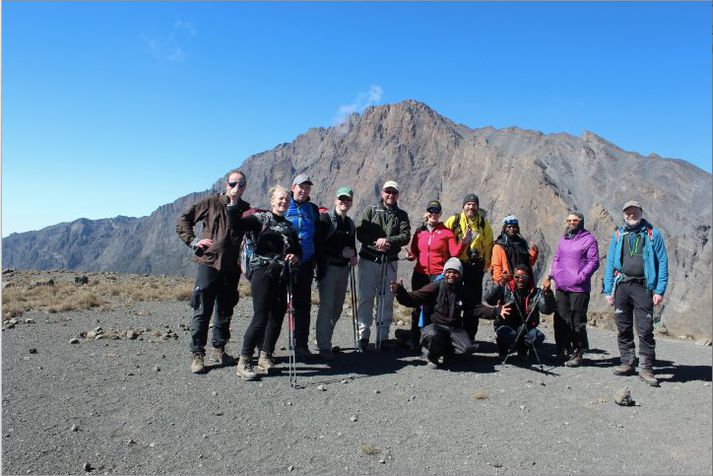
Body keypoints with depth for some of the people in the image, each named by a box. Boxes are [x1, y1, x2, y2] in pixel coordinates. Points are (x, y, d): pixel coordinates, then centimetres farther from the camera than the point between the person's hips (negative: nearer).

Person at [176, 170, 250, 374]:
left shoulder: (246, 209, 8)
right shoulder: (211, 203, 0)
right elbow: (183, 219, 3)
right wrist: (193, 241, -6)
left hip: (231, 267, 4)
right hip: (209, 263, -3)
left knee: (225, 311, 11)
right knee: (203, 311, -3)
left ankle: (219, 349, 26)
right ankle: (197, 354, 7)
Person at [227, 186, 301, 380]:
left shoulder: (290, 226, 18)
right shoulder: (261, 218, 2)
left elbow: (298, 251, 21)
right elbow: (236, 224, -13)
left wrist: (295, 257, -1)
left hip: (282, 276, 6)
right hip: (263, 272, -6)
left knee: (277, 317, 7)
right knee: (260, 318, -10)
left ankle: (265, 357, 23)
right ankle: (244, 362, 2)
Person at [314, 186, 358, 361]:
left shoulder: (350, 224, 17)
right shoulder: (325, 219, -4)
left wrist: (353, 256, 4)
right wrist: (340, 252, -16)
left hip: (343, 268, 7)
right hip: (328, 267, -7)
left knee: (337, 308, 11)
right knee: (326, 307, -7)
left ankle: (324, 340, 25)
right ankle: (324, 347, 0)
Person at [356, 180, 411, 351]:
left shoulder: (401, 215, 10)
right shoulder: (371, 211, 8)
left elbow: (405, 236, -4)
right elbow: (360, 233, -3)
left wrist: (388, 240, -20)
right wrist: (376, 241, -17)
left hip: (390, 262, 1)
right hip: (369, 259, -1)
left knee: (387, 300, 4)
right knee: (366, 297, 0)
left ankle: (383, 335, 14)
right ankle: (363, 335, 8)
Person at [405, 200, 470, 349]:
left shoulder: (446, 232, 4)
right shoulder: (419, 232, 12)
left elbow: (454, 253, -2)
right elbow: (414, 251, 15)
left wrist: (464, 243, -17)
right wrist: (410, 256, -6)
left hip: (439, 276, -3)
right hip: (420, 275, 3)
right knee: (418, 307, 6)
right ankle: (415, 340, 16)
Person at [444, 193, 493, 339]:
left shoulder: (484, 224, 7)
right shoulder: (453, 221, 0)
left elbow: (488, 246, 13)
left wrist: (485, 265, 9)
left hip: (475, 267, 2)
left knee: (474, 301, 6)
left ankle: (469, 335, 16)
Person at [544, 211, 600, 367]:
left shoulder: (589, 239, -1)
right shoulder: (563, 239, 18)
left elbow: (593, 262, -7)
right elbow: (556, 259, 21)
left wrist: (581, 277, -17)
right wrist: (551, 275, 9)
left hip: (578, 288, -6)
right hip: (561, 287, 6)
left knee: (577, 322, -2)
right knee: (561, 320, 8)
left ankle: (578, 354, 7)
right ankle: (563, 350, 19)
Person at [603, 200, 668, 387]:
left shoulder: (653, 234, 4)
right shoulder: (618, 235, 12)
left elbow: (662, 262, 1)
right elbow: (610, 263, 11)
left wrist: (660, 290, -7)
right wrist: (608, 290, 5)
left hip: (643, 286, -3)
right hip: (622, 286, 3)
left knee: (645, 329, -4)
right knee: (623, 328, 8)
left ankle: (646, 368, 4)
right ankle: (627, 363, 18)